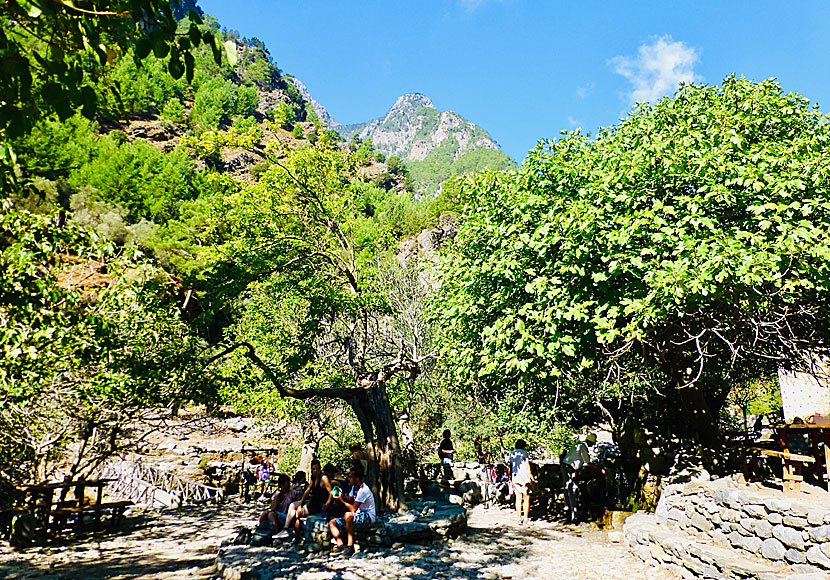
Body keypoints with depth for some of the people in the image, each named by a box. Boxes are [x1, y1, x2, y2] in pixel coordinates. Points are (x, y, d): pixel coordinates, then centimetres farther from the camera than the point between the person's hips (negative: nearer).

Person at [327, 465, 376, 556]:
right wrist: (341, 496, -2)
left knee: (348, 515, -38)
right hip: (357, 516, 10)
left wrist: (342, 500, -13)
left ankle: (350, 546, -29)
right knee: (332, 523, 1)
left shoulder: (363, 490, -22)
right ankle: (341, 546, -17)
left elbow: (353, 509, -24)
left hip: (367, 517, -10)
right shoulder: (354, 487, 8)